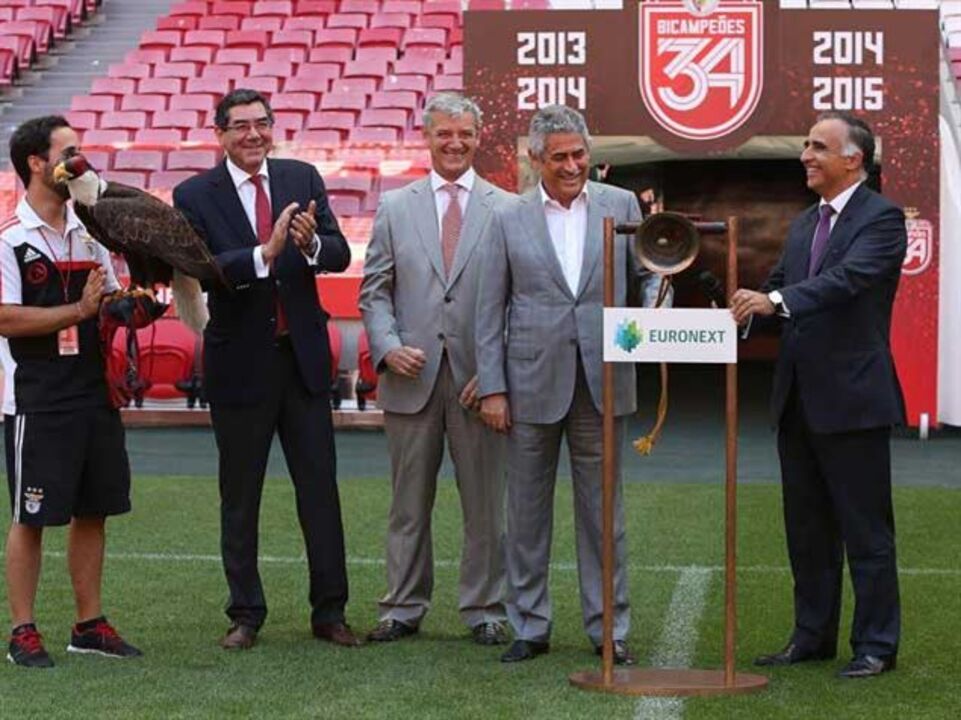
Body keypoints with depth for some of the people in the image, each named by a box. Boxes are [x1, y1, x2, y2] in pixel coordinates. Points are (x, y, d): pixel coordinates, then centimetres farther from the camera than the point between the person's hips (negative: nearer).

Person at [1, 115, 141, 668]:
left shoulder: (89, 232, 11)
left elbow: (112, 301, 20)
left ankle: (90, 624, 20)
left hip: (94, 392, 7)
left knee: (93, 512, 11)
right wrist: (79, 310, -18)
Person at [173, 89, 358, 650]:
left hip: (304, 356, 2)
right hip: (240, 364, -2)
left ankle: (330, 612, 13)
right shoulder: (195, 196, -6)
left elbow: (341, 254, -3)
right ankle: (246, 615, 18)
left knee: (320, 487, 5)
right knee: (240, 497, 8)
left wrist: (311, 243, -25)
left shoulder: (303, 179, 3)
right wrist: (265, 254, -32)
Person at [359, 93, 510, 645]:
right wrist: (388, 346, -8)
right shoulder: (395, 207, 9)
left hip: (480, 378, -1)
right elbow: (375, 289, 9)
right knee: (409, 502, 8)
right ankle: (405, 607, 18)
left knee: (485, 503, 4)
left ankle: (485, 610, 14)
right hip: (411, 375, 1)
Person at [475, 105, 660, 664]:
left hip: (602, 381, 0)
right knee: (527, 511, 8)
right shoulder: (509, 219, 3)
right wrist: (492, 387, -2)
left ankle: (610, 628, 14)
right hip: (533, 382, 0)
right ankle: (529, 627, 18)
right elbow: (491, 310, 3)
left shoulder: (621, 205, 5)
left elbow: (650, 275, 11)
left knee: (602, 509, 6)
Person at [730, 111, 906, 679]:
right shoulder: (804, 224, 16)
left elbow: (846, 279, -25)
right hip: (799, 398, 8)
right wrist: (743, 308, -4)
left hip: (852, 398, -8)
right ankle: (813, 636, 24)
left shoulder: (881, 218, -9)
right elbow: (779, 288, 17)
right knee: (807, 526, 14)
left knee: (865, 527, -1)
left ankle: (877, 644, 7)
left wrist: (774, 300, -37)